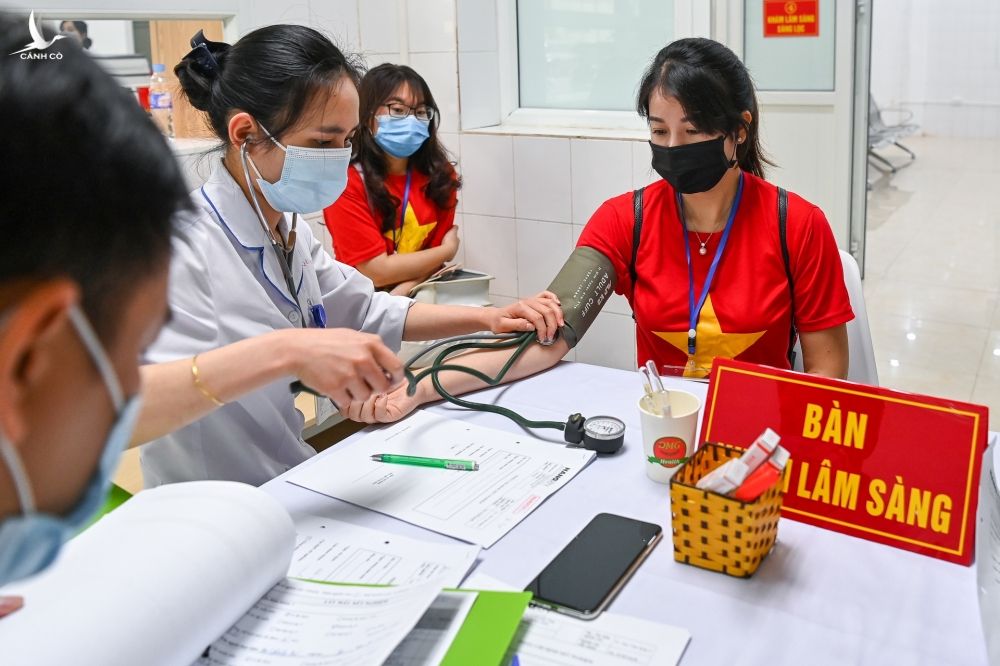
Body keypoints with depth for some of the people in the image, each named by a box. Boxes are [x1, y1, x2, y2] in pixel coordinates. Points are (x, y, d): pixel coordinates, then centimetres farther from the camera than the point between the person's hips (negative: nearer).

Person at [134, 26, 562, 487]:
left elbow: (364, 311, 17)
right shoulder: (182, 246, -22)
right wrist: (283, 351, -48)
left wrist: (488, 318, 5)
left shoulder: (288, 228, 4)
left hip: (292, 491, 7)